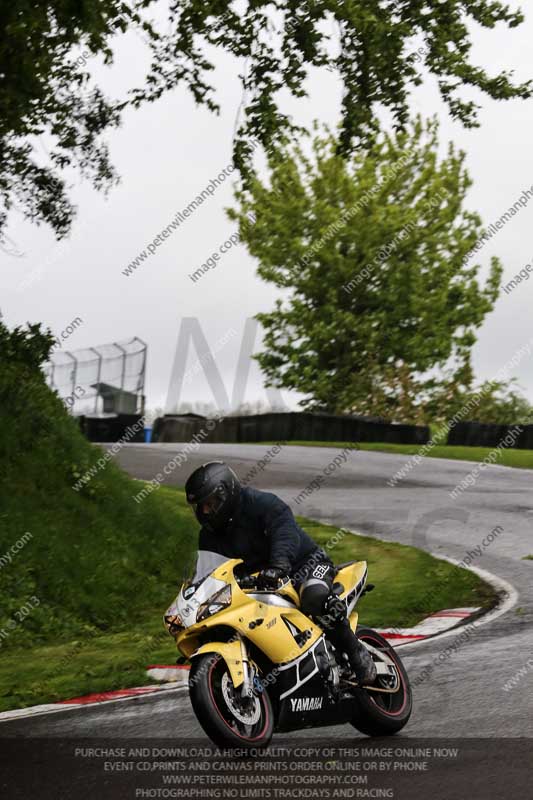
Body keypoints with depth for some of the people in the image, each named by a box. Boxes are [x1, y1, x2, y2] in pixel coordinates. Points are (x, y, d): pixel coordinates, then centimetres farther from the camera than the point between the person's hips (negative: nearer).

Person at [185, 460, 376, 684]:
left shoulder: (262, 503, -19)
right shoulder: (210, 534, 3)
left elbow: (286, 532, -36)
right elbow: (206, 572, 0)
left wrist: (277, 566, -54)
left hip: (305, 564, -7)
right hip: (261, 583, 7)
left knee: (315, 597, -40)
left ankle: (357, 653, -24)